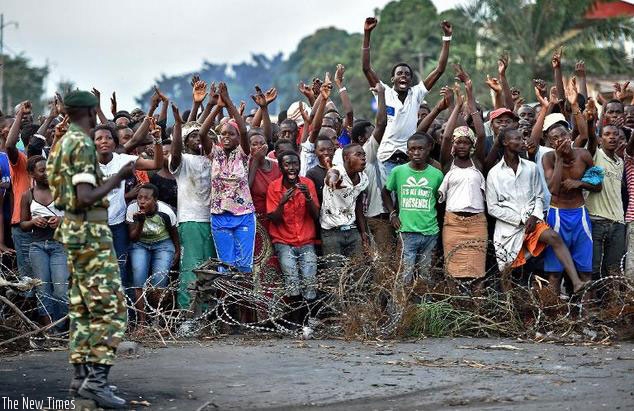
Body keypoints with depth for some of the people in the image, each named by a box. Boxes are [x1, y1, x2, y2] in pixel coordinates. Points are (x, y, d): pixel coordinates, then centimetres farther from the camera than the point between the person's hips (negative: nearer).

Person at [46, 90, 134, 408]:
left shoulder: (63, 143, 14)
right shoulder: (83, 144, -16)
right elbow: (86, 197, -23)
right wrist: (118, 177, -15)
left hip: (74, 229, 10)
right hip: (90, 230, -10)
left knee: (82, 306, 13)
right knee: (111, 307, -11)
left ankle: (81, 375, 16)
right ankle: (96, 378, -17)